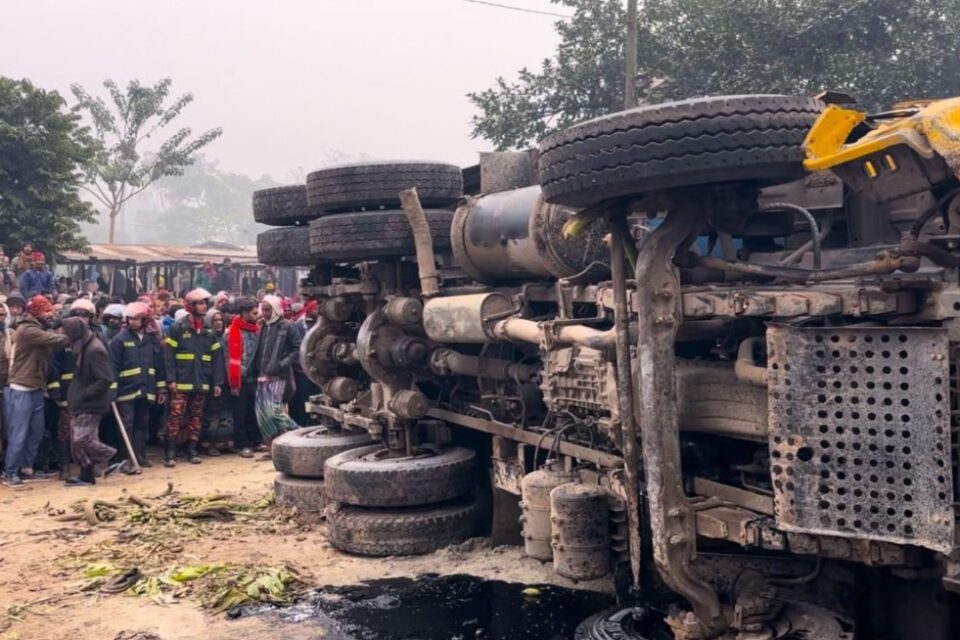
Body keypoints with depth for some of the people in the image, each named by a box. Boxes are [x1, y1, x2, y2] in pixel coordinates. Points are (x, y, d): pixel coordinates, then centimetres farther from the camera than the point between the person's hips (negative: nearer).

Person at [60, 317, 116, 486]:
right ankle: (86, 475, 18)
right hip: (81, 404, 10)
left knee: (82, 440, -11)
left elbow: (106, 379, -24)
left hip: (90, 405, -10)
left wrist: (85, 393, -20)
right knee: (77, 441, 11)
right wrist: (77, 393, 10)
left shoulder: (94, 350, -20)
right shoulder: (83, 347, 11)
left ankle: (115, 459, 4)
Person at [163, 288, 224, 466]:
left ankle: (192, 450, 20)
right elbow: (169, 354, -7)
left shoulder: (209, 330, 9)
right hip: (181, 382, -4)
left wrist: (217, 382, 3)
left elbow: (217, 357, 9)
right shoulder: (178, 327, -3)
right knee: (176, 416, -4)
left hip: (201, 383, 4)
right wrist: (171, 379, -15)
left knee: (196, 416, 11)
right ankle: (170, 452, 5)